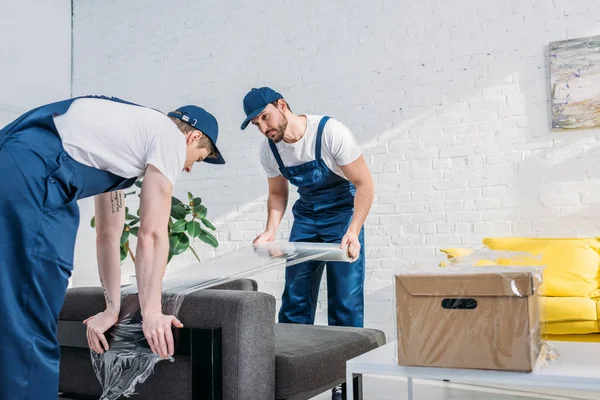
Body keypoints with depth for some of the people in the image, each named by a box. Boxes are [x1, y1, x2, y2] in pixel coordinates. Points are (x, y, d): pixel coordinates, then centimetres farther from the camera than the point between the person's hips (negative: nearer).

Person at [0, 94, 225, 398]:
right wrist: (151, 312, 4)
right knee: (29, 328, -4)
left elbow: (107, 234, 29)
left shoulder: (129, 134, 31)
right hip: (28, 175, -10)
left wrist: (113, 308, 29)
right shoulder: (170, 137, 7)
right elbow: (151, 234, 0)